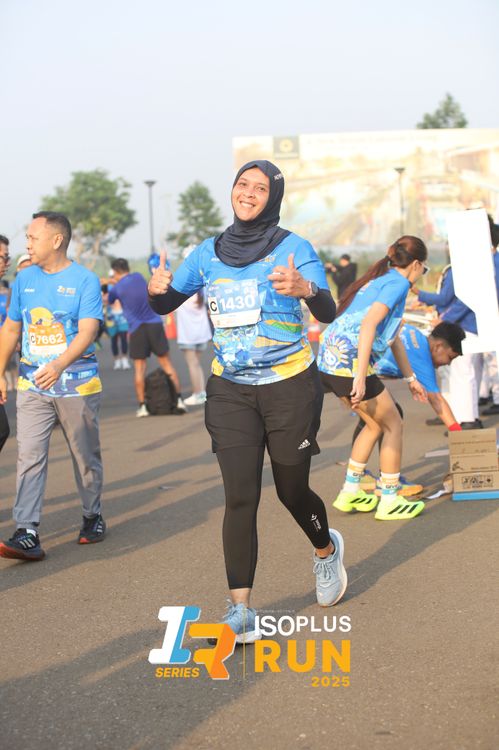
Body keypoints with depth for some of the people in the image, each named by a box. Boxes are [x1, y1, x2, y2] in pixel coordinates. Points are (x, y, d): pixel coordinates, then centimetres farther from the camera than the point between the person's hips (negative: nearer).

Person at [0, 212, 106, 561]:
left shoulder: (85, 280, -8)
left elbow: (87, 331, -19)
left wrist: (58, 365, -34)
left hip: (77, 384, -3)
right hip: (32, 386, 3)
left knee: (86, 456, 10)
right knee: (29, 457, -8)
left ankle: (93, 517, 29)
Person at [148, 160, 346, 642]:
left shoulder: (293, 248, -8)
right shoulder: (208, 253, 5)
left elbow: (328, 313, -20)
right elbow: (165, 305, 9)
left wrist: (305, 289, -43)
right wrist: (157, 288, -15)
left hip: (290, 387, -3)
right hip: (230, 391, 3)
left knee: (291, 490, 9)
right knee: (240, 497, -6)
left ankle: (326, 550, 42)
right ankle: (240, 612, -7)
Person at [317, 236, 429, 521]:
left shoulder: (381, 280, 23)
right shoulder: (398, 283, -7)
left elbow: (394, 337, 32)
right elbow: (368, 325, -22)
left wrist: (411, 378, 39)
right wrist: (360, 377, -25)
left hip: (329, 361, 9)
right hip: (349, 363, -9)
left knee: (375, 424, 22)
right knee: (393, 425, 7)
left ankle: (350, 492, 25)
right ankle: (389, 500, 12)